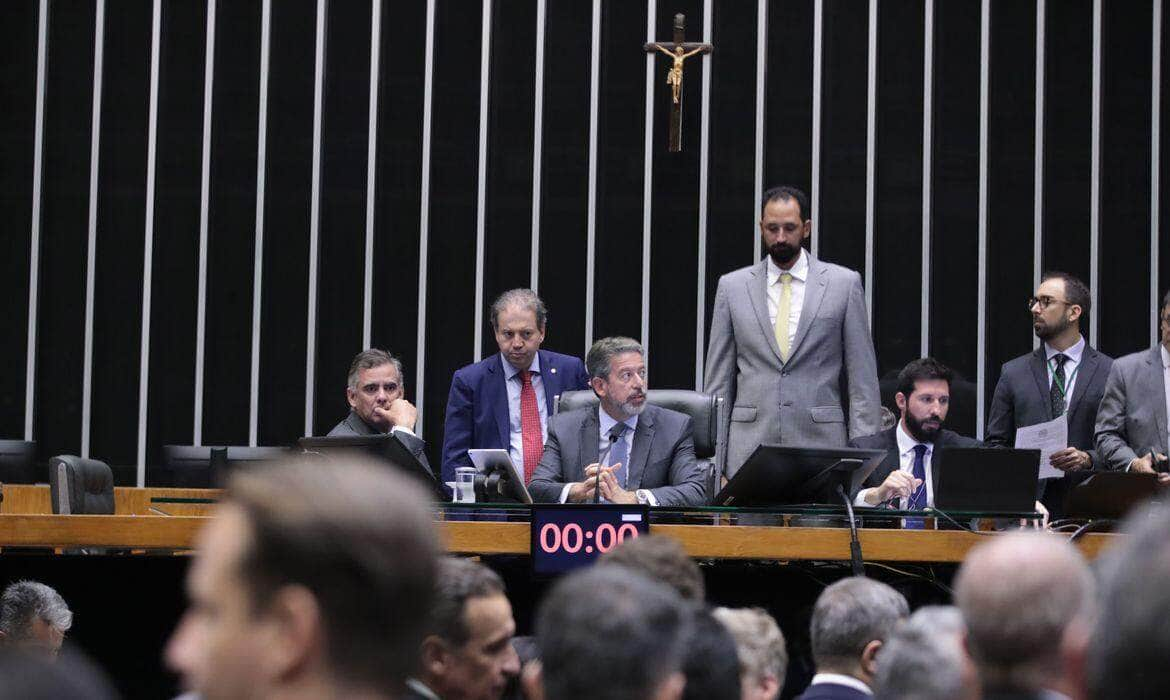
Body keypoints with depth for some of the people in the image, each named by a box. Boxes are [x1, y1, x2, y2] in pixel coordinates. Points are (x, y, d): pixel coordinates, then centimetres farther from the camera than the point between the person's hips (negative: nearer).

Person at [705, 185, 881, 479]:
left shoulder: (844, 283, 5)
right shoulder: (732, 286, 9)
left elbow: (862, 379, 4)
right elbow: (718, 380, 9)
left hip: (821, 445, -1)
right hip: (750, 446, 1)